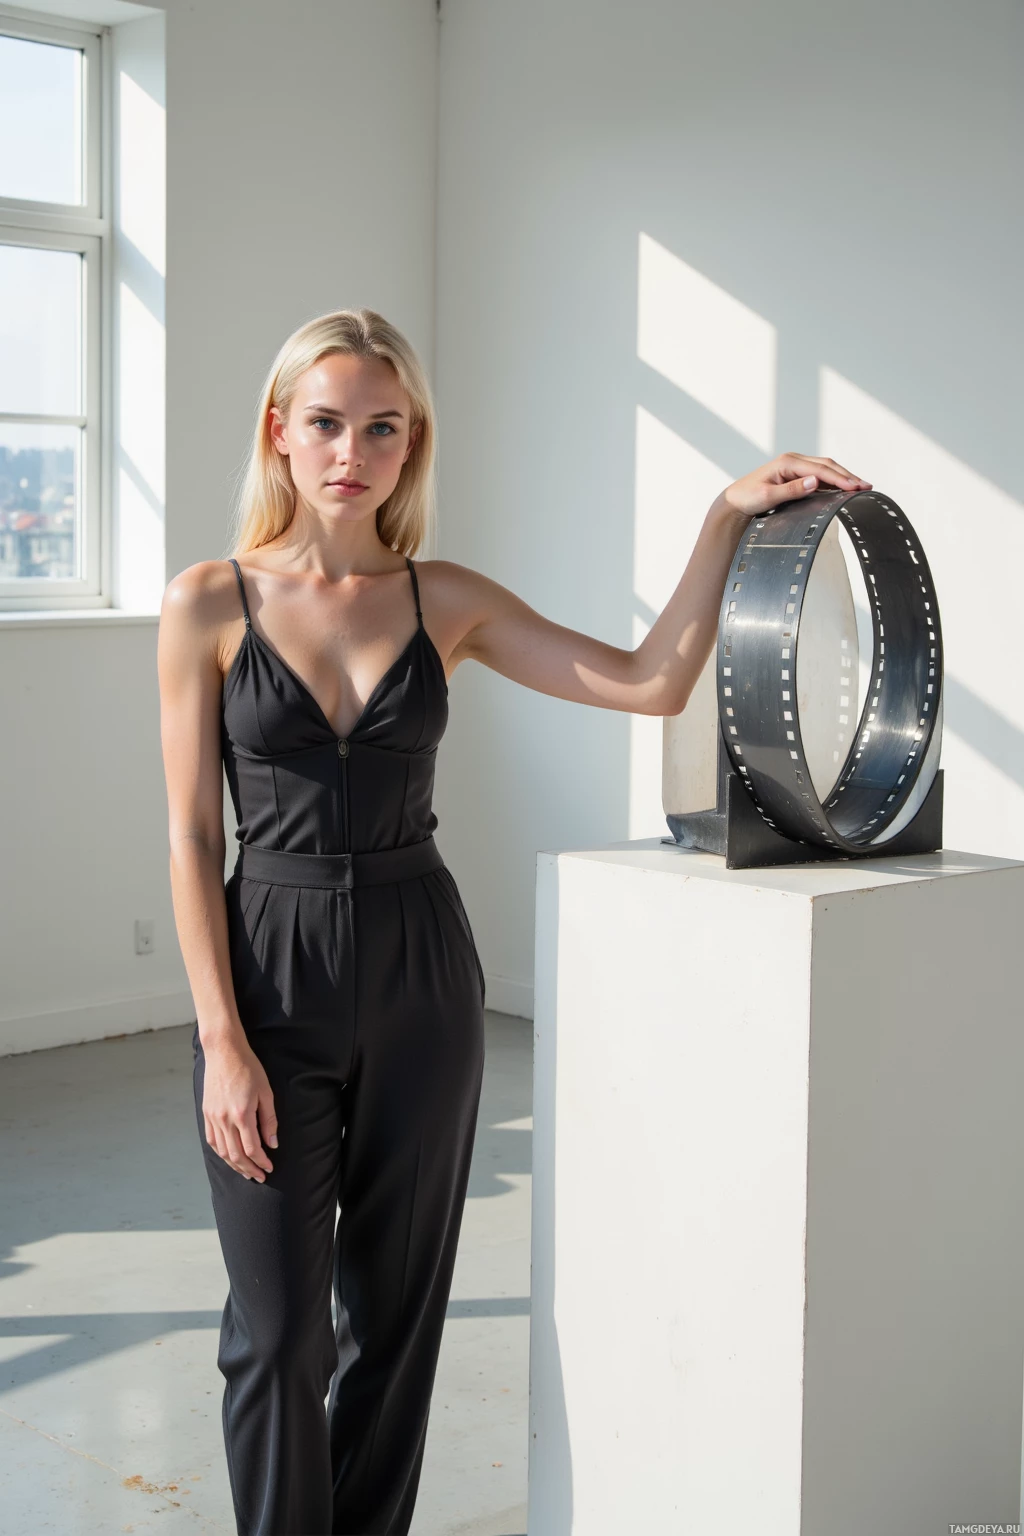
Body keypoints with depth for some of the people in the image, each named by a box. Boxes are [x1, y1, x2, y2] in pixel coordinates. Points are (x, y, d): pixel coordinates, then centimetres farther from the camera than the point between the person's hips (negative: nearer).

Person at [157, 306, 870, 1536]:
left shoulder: (446, 600, 2)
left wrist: (725, 521, -12)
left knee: (398, 1311, 12)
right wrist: (222, 1040, -11)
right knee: (278, 1328, 2)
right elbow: (192, 837, -5)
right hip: (272, 971, -2)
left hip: (422, 975, 2)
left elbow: (653, 684, -5)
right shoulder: (210, 603, -4)